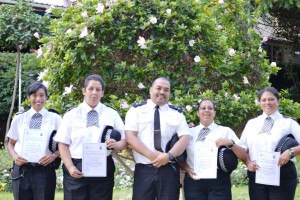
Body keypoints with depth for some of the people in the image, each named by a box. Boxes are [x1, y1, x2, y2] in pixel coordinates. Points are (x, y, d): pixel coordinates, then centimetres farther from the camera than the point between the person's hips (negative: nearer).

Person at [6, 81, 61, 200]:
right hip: (21, 170, 2)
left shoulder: (55, 118, 3)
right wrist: (14, 156, -6)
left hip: (44, 170, -1)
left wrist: (54, 155, -13)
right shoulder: (19, 119, 8)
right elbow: (10, 144, 14)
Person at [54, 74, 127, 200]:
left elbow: (124, 141, 6)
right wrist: (70, 167, -10)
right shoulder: (71, 115, 6)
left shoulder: (112, 114, 8)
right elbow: (63, 144, 2)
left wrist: (116, 144, -17)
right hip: (76, 170, 0)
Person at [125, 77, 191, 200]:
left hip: (169, 169, 2)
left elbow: (185, 138, 2)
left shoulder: (177, 113, 12)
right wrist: (151, 155, -15)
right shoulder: (137, 110, 6)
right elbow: (130, 137, -4)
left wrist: (169, 155, -15)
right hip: (143, 169, -1)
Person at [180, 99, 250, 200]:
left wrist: (230, 143, -13)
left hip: (218, 182, -1)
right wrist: (188, 170, -7)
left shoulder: (226, 131, 8)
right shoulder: (189, 132, 13)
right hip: (194, 181, 1)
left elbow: (244, 156, 3)